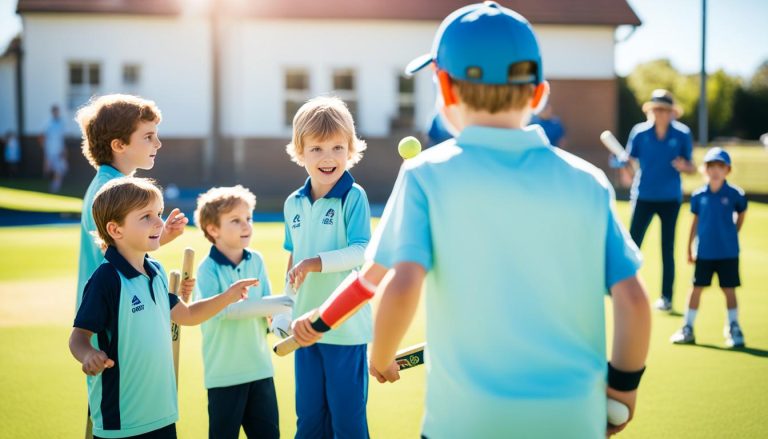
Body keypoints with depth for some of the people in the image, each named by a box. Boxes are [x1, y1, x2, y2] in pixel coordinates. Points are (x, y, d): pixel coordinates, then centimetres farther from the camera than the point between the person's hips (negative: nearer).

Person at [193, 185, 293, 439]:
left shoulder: (256, 261, 4)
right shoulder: (208, 269, -13)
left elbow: (267, 304, 3)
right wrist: (270, 305, -28)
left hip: (260, 367, 5)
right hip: (224, 372, -5)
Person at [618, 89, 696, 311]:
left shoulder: (682, 134, -4)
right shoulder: (640, 132, -5)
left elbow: (691, 167, 1)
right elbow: (629, 161, -2)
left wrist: (684, 166, -20)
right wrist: (626, 170, -23)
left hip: (670, 198, 0)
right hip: (644, 196, 0)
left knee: (667, 249, 6)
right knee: (633, 244, -5)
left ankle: (666, 297, 13)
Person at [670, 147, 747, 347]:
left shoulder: (734, 194, -5)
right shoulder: (698, 195, 0)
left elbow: (741, 213, 12)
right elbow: (695, 222, 8)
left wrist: (732, 234, 5)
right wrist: (689, 248, 9)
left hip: (728, 252, -1)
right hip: (704, 252, 2)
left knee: (729, 289, 4)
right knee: (696, 288, 7)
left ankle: (733, 329, 15)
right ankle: (687, 329, 16)